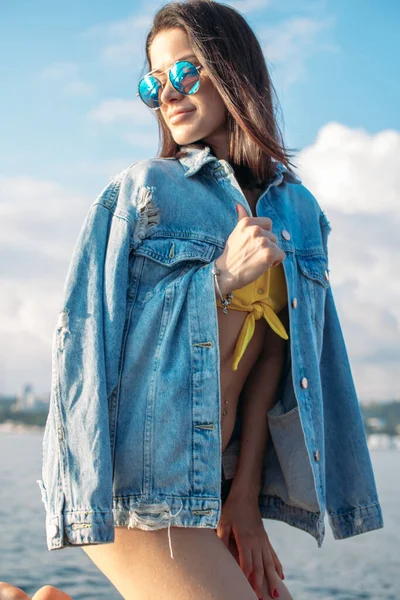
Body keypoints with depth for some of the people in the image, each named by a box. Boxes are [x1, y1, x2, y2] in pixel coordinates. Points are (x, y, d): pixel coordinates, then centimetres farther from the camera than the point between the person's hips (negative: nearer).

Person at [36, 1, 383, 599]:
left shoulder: (297, 209, 9)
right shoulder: (140, 190, -3)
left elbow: (272, 355, 4)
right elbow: (91, 335, -7)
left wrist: (245, 495, 0)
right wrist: (221, 276, -16)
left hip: (209, 483, 5)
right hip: (138, 478, -5)